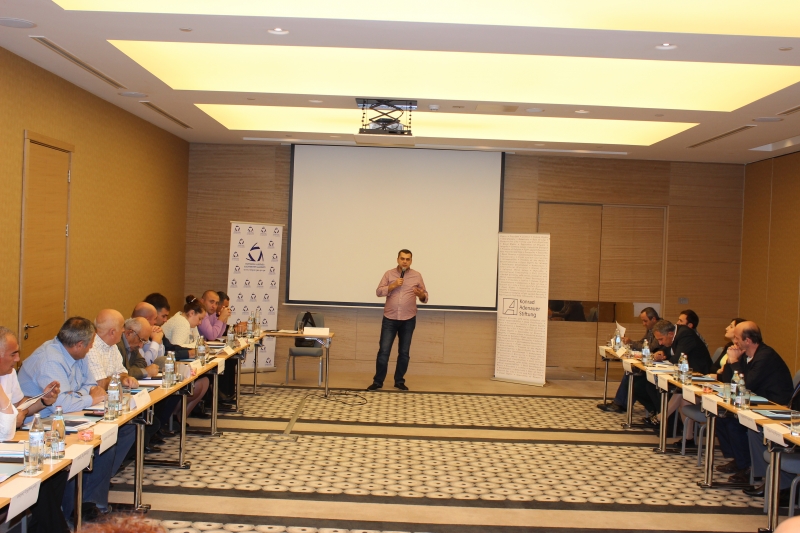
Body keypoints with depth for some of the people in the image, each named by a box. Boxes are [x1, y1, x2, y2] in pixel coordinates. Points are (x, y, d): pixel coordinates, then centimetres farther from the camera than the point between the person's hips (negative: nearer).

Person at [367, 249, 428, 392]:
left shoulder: (417, 276, 3)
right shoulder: (389, 274, 3)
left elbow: (425, 296, 5)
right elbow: (378, 292, -2)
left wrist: (421, 295, -18)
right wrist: (392, 286, -15)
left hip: (408, 320, 1)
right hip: (390, 319, -1)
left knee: (404, 352, 7)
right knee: (384, 351, -2)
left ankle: (399, 381, 18)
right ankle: (378, 381, 6)